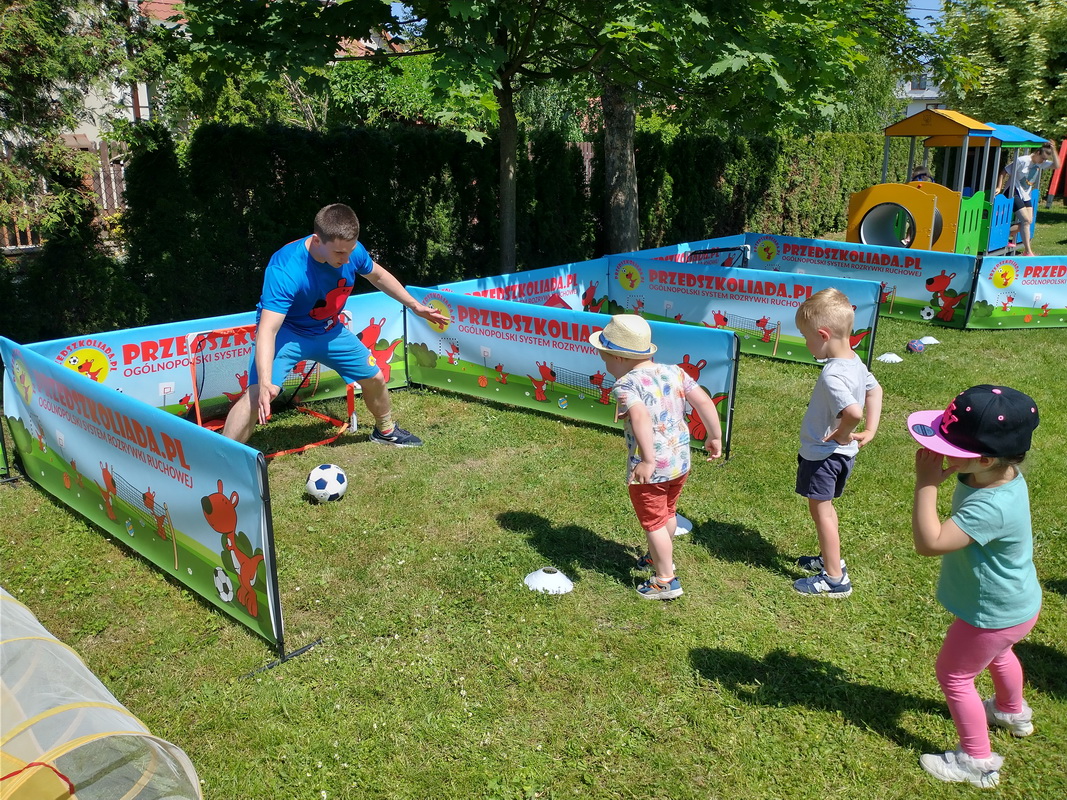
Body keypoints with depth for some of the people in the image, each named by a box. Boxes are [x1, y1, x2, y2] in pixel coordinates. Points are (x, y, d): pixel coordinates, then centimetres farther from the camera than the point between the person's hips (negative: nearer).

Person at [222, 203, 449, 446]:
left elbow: (378, 275, 4)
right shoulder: (284, 269, -37)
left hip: (329, 330, 6)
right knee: (257, 394, -28)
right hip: (286, 332, -6)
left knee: (374, 378, 13)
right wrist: (265, 384, -56)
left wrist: (415, 305, 10)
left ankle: (385, 431, 43)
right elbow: (267, 330, -43)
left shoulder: (352, 251, -20)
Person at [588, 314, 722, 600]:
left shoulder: (625, 385, -19)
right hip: (681, 462, 7)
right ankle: (659, 557, 51)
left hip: (649, 469, -7)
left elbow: (641, 417, -36)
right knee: (667, 513, 29)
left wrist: (648, 461, -37)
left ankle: (666, 580, 23)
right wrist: (715, 437, 8)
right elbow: (704, 401, -2)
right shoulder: (675, 372, 0)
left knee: (653, 523, 12)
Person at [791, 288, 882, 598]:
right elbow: (874, 390, 15)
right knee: (825, 506, 24)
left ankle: (835, 579, 16)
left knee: (821, 509, 5)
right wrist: (870, 430, 12)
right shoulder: (855, 361, 0)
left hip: (823, 454, -9)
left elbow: (853, 411, -45)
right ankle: (829, 558, 41)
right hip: (842, 454, 9)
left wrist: (842, 434, -25)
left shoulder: (833, 375, -30)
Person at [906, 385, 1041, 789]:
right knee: (995, 653, 36)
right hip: (1014, 603, 9)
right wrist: (942, 473, -10)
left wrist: (927, 483, -44)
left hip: (995, 614, -9)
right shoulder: (1001, 474, -15)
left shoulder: (992, 508, -43)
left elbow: (929, 543, -45)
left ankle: (977, 761, 28)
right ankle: (1013, 712, 64)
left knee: (953, 674, 10)